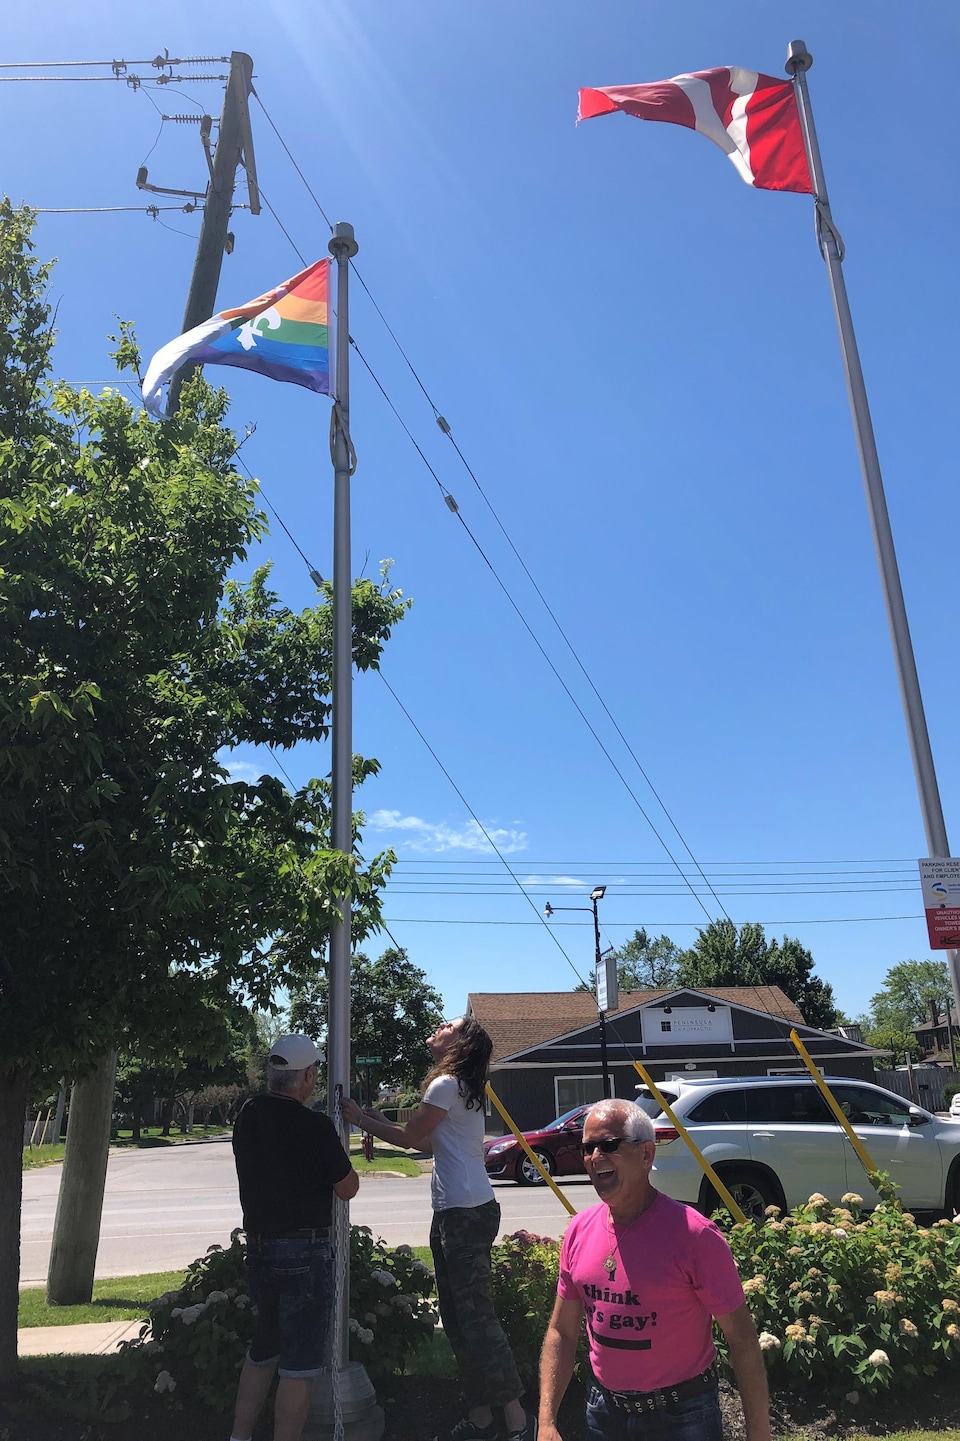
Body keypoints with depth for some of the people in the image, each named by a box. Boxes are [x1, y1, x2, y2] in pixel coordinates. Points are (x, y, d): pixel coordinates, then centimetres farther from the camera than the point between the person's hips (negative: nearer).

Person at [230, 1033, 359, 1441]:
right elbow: (347, 1188, -9)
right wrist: (338, 1153, 6)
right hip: (304, 1252, -7)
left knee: (263, 1347, 24)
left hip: (258, 1246, 7)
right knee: (299, 1362, 4)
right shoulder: (315, 1127, -20)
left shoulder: (248, 1116, 0)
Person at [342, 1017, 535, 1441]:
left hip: (465, 1212, -10)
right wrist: (380, 1122, 18)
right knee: (458, 1317, 14)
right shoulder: (465, 1089, 17)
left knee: (475, 1316, -6)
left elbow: (411, 1137, -8)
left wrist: (362, 1120, 4)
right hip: (456, 1212, 10)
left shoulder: (446, 1084, -12)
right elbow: (425, 1141, 20)